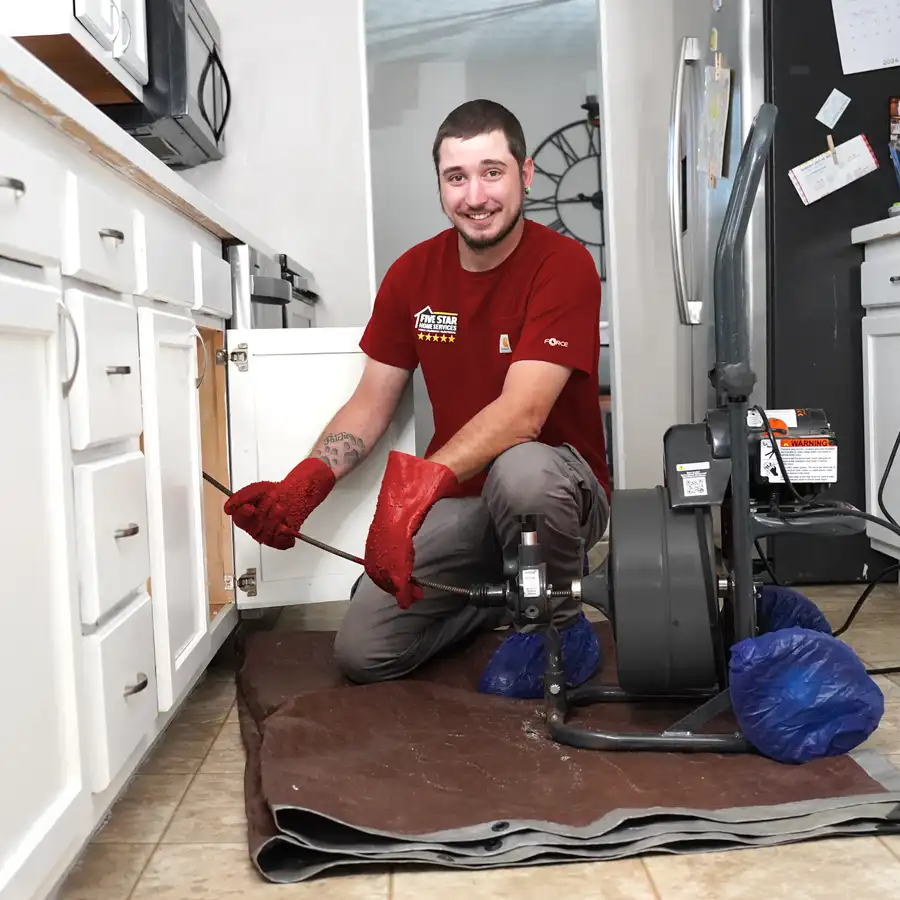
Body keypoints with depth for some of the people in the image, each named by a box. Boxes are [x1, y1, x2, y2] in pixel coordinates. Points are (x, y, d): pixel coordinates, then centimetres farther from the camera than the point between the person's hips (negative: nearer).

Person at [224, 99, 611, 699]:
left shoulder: (563, 264, -16)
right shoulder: (414, 273, 1)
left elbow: (522, 413, -28)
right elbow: (371, 405, 4)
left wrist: (421, 481, -42)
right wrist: (300, 487, -12)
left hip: (554, 491, -4)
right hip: (459, 502, 5)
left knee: (522, 471, -41)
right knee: (361, 655, -9)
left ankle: (559, 623, -10)